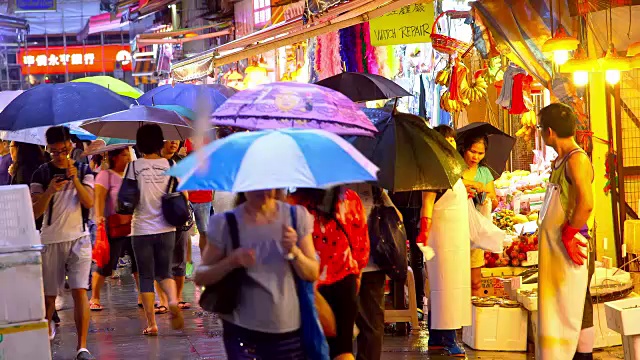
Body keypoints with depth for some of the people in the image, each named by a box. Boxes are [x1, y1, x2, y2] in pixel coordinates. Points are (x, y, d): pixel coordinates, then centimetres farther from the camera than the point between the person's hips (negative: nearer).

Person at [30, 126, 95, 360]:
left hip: (79, 238, -1)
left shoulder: (83, 171, 5)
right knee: (48, 295, 7)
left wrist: (75, 180, -21)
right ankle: (46, 329, 35)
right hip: (51, 240, 1)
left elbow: (89, 202, -8)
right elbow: (35, 212, -3)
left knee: (80, 291, -11)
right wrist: (50, 191, -20)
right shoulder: (42, 174, 3)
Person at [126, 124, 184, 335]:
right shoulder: (170, 165, -1)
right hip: (166, 229, 2)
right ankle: (173, 301, -13)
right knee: (164, 271, 16)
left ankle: (151, 323, 6)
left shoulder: (134, 167, -7)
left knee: (146, 276, 8)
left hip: (142, 229, -2)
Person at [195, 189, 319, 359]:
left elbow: (312, 274, 3)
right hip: (242, 332, -2)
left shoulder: (297, 216, 2)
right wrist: (232, 261, -18)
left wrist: (294, 251, -17)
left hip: (288, 332, 2)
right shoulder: (226, 223, -3)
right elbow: (200, 277, 0)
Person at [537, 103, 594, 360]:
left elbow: (586, 203, -25)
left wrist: (568, 234, -18)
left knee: (572, 308, -5)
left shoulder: (577, 159, -15)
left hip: (571, 246, -9)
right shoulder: (559, 161, 14)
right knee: (557, 307, 12)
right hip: (555, 247, 9)